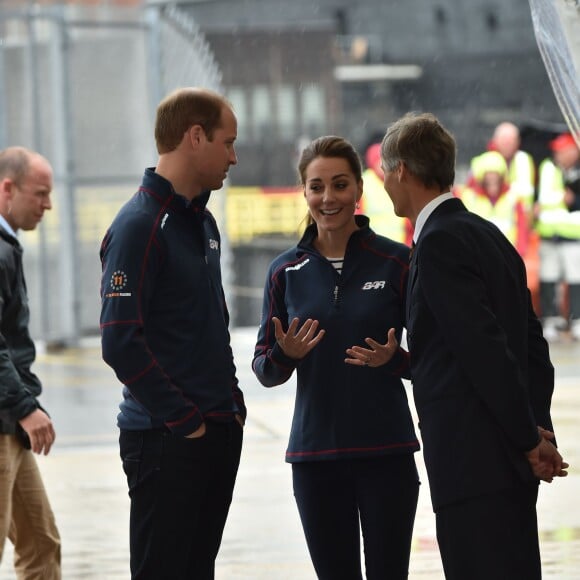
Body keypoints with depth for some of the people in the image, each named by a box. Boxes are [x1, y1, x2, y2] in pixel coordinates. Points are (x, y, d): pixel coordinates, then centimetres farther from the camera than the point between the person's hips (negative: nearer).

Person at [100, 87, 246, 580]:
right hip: (166, 441, -9)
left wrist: (231, 403, 11)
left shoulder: (203, 223, 15)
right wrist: (184, 421, -17)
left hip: (219, 431, 9)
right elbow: (121, 342, -18)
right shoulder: (140, 226, -13)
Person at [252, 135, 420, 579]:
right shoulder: (287, 271, 5)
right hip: (316, 455, 2)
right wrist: (285, 355, -13)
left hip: (386, 450, -2)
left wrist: (392, 359, -18)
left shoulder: (395, 261, -1)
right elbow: (264, 371, 9)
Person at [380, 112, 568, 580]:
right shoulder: (487, 235, 17)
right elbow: (532, 343, 17)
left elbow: (486, 348, -18)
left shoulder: (440, 242, -12)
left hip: (473, 460, -10)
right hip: (508, 463, 10)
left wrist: (529, 439, -11)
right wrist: (538, 429, 11)